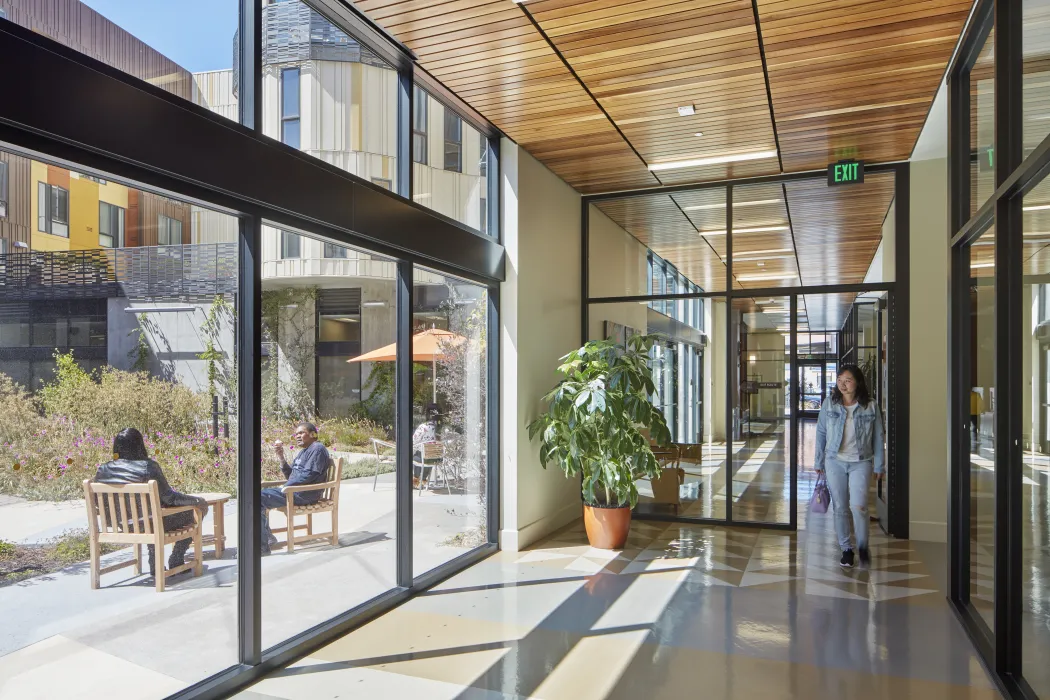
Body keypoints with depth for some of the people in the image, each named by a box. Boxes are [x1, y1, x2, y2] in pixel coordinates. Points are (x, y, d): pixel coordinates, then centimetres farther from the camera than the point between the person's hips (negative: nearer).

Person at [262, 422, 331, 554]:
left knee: (260, 497, -18)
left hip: (304, 495, -10)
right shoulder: (302, 452, 23)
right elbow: (291, 475, 19)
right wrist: (281, 458, 5)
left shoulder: (317, 449, -8)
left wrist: (286, 486, -14)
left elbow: (309, 474, -19)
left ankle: (262, 546, -16)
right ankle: (267, 536, 7)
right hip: (294, 490, 10)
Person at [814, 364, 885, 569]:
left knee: (858, 506, -13)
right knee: (840, 507, 7)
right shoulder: (829, 404, -1)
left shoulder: (871, 406, -3)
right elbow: (821, 433, 5)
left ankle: (863, 546, 10)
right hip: (835, 462, 2)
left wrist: (878, 466, 3)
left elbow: (878, 437, 3)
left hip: (861, 462, -1)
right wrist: (819, 461, 6)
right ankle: (846, 549, 22)